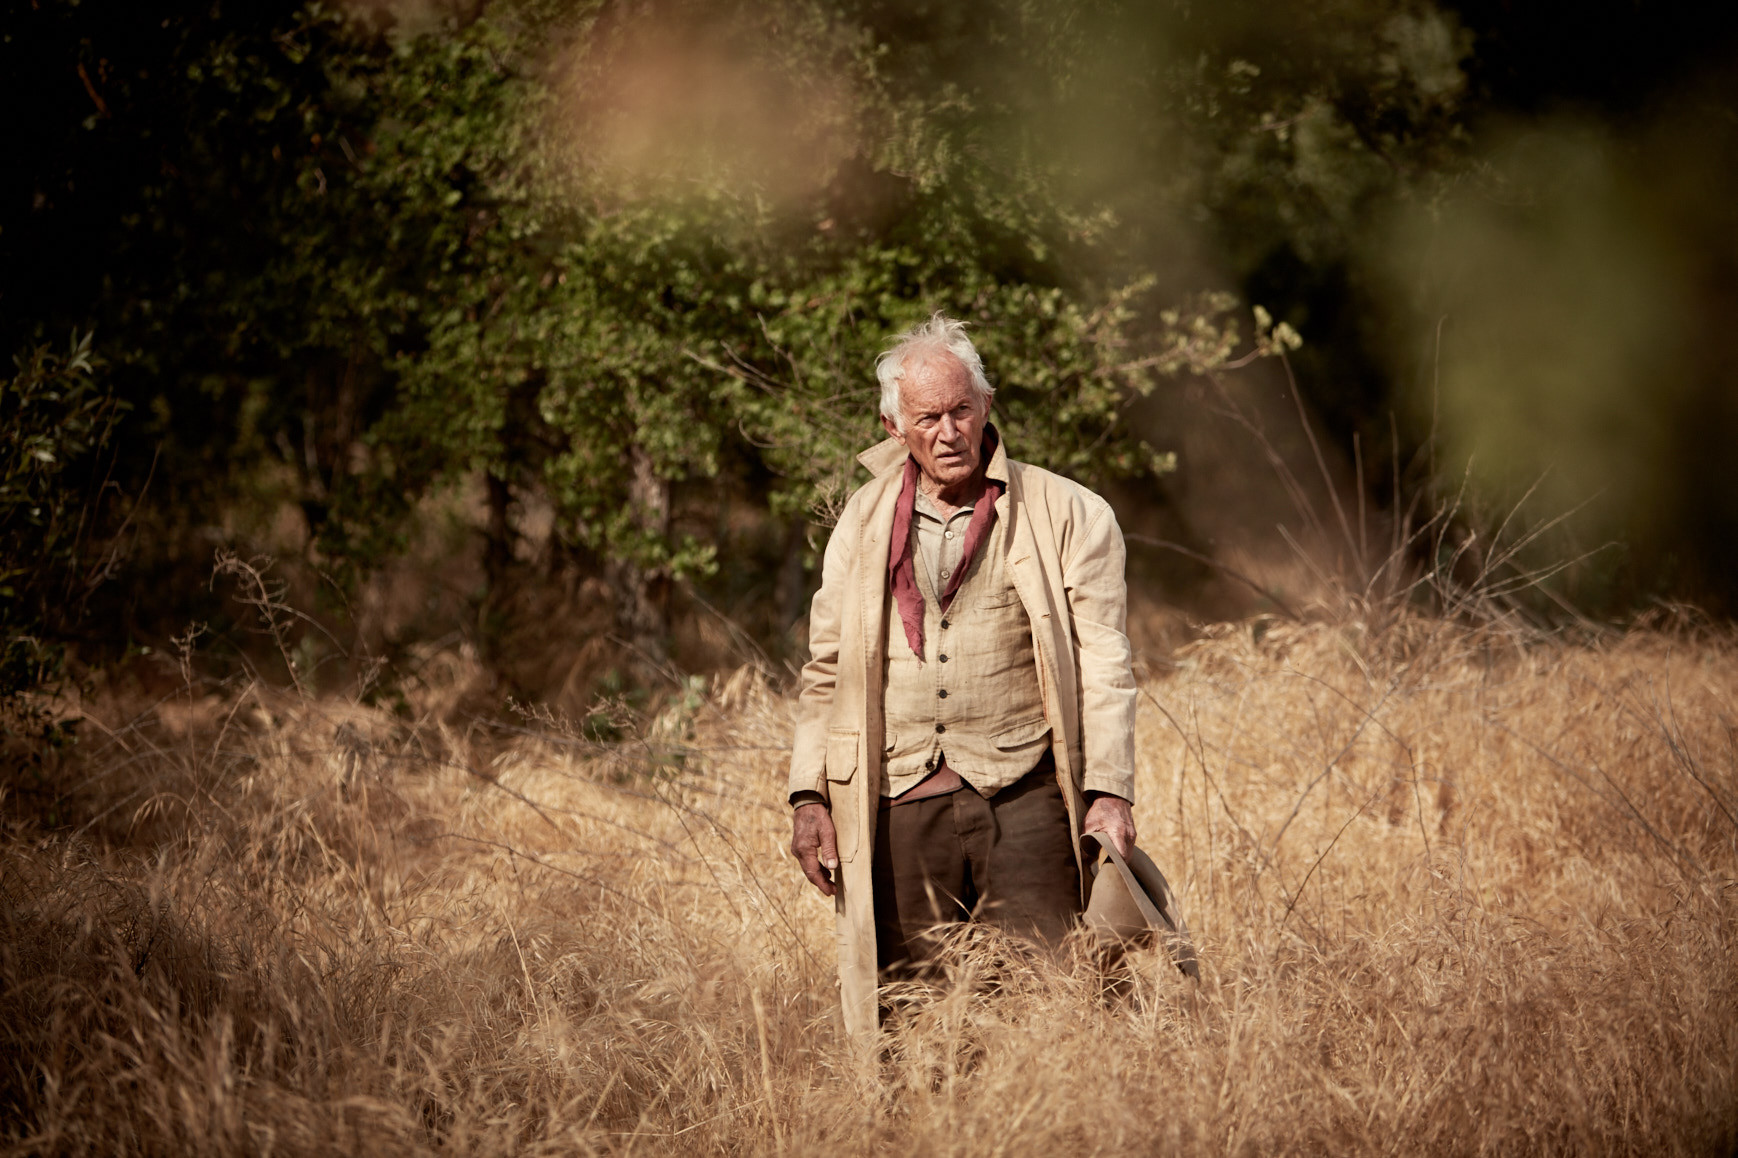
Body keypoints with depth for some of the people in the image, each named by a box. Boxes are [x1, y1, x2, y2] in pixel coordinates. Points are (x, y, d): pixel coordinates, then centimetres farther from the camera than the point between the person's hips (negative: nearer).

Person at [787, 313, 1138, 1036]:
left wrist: (1109, 791, -8)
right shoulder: (864, 523, 13)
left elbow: (1104, 664, 1)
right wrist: (809, 795, 7)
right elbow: (825, 669, 16)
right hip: (902, 805, 2)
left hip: (1024, 795, -2)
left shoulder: (1068, 515, 4)